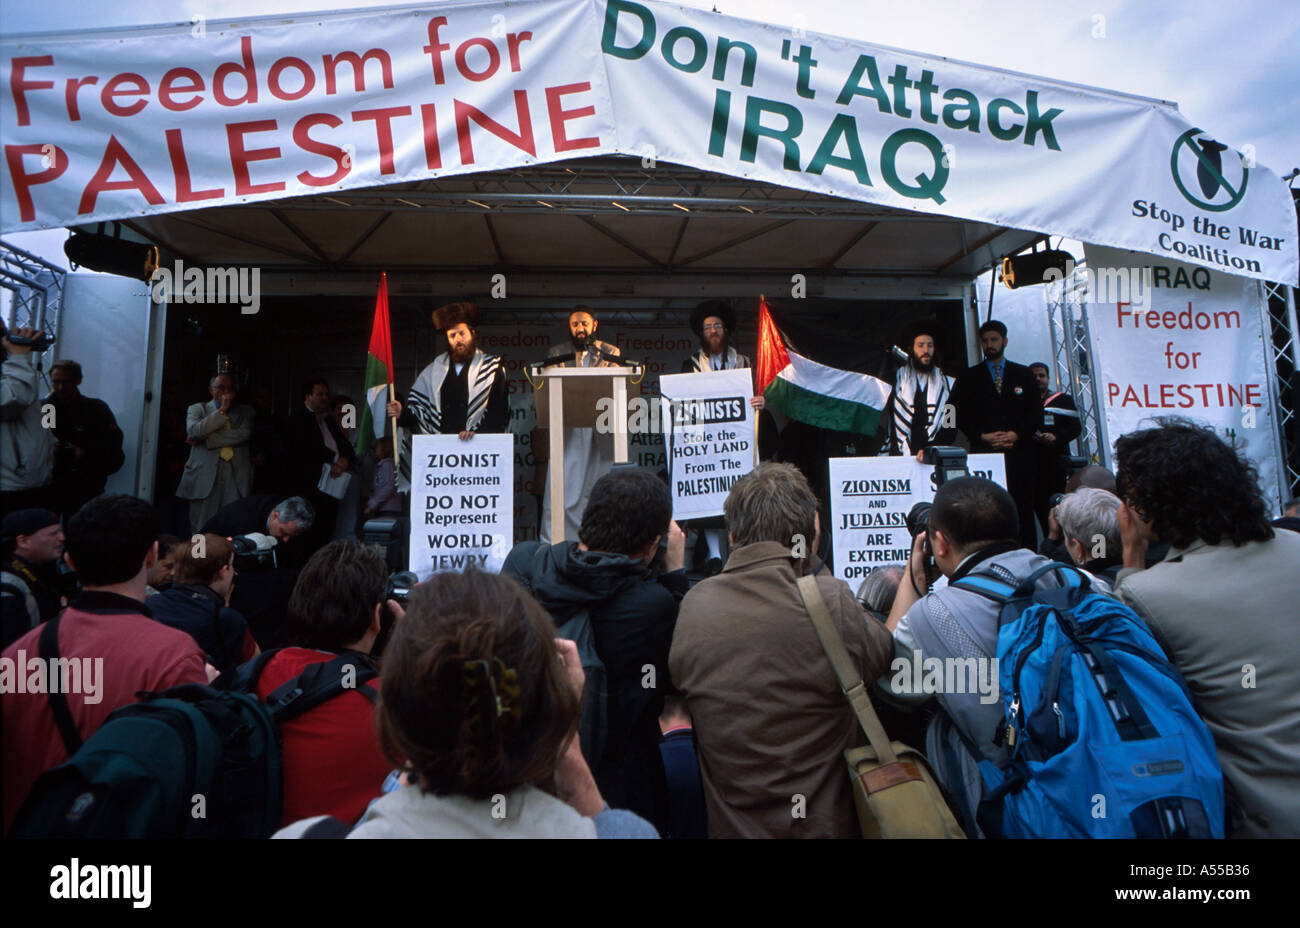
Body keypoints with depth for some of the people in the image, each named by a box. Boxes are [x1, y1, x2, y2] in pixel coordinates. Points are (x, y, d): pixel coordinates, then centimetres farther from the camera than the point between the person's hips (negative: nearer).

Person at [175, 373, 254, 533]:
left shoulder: (245, 412, 16)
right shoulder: (197, 409, 14)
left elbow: (244, 434, -4)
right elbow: (194, 431, -7)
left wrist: (204, 439, -6)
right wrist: (222, 410, -7)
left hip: (236, 479, 0)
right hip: (205, 477, 0)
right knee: (201, 531, 0)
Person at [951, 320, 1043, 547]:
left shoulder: (1024, 375, 16)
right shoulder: (969, 377, 13)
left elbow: (1036, 413, 9)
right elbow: (962, 416, 5)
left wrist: (1016, 434, -6)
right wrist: (983, 436, -8)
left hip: (1019, 453, 1)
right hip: (984, 453, -1)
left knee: (1023, 511, -1)